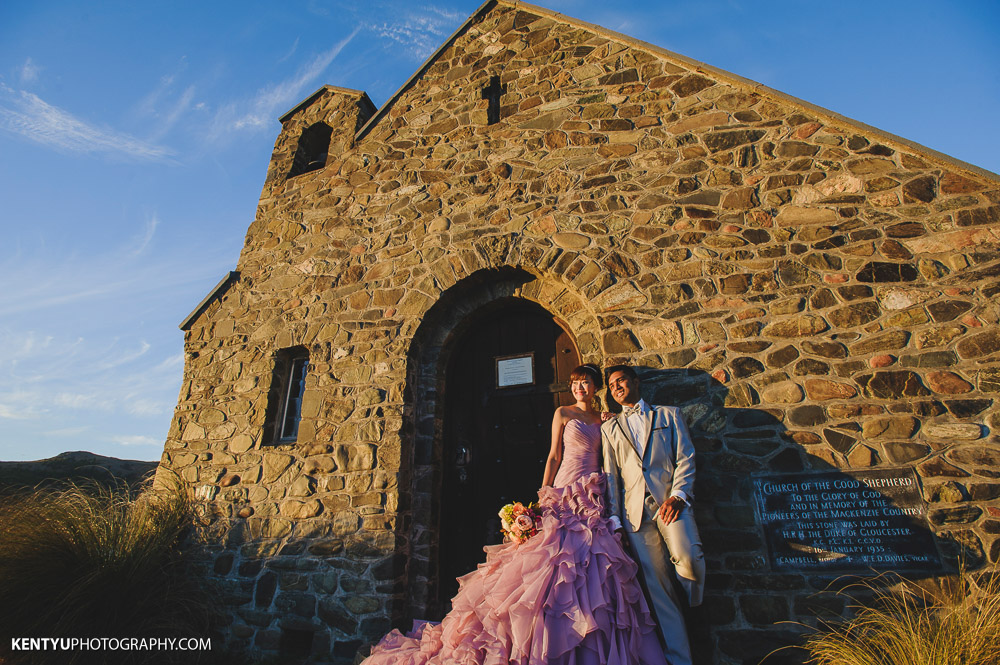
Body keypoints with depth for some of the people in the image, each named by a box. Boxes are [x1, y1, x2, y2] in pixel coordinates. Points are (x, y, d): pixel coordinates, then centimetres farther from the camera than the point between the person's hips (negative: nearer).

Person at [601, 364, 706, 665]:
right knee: (656, 583, -2)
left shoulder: (668, 414, 15)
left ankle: (695, 610, 9)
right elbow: (611, 475, 15)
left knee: (688, 557, -25)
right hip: (636, 510, 2)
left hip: (670, 500, -2)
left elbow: (686, 458, 6)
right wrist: (614, 517, 6)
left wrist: (678, 496, -10)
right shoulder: (610, 428, 19)